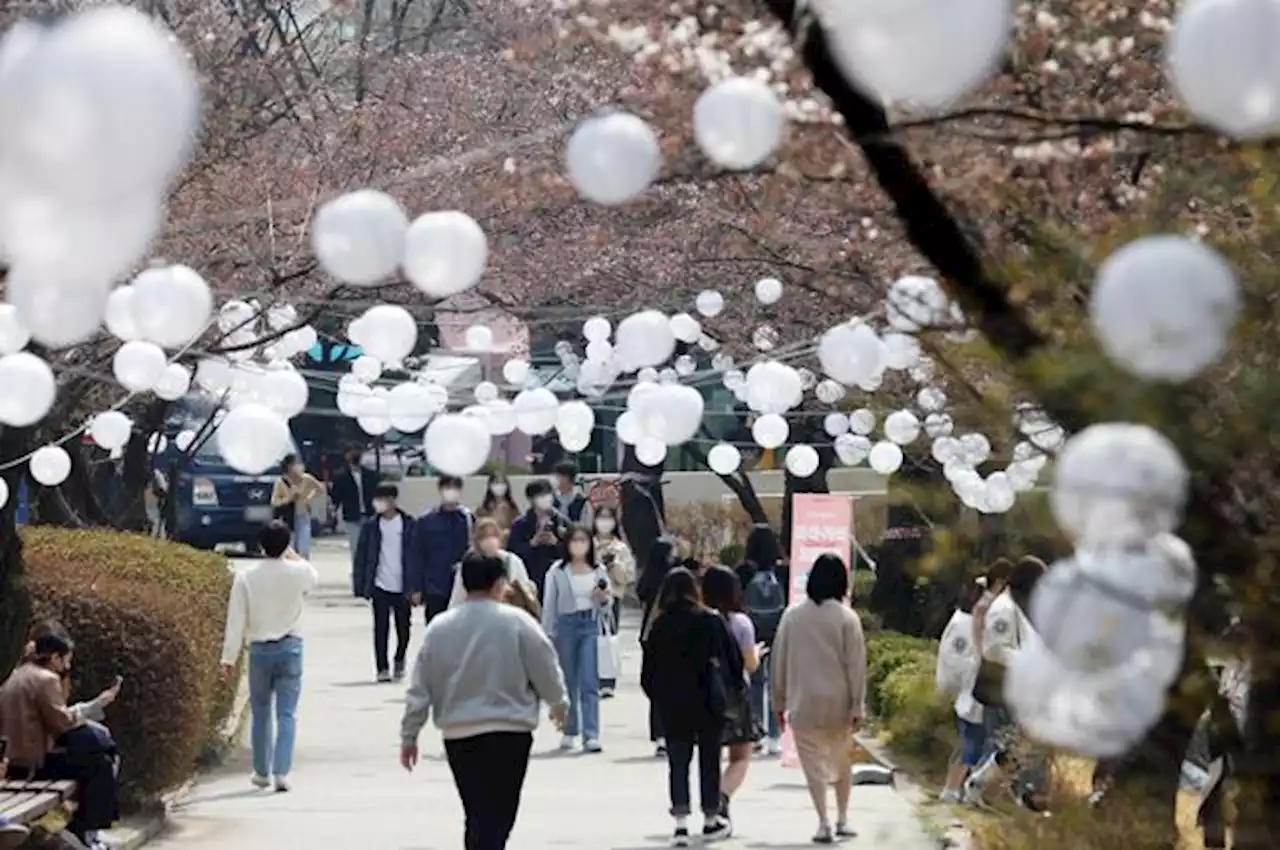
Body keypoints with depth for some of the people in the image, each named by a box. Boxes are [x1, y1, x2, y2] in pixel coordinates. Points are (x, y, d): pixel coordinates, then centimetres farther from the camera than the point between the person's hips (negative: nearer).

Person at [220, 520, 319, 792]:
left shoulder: (246, 578, -8)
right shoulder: (298, 573, -8)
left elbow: (236, 621, -7)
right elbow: (314, 579, 19)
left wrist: (229, 658, -2)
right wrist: (293, 555, 23)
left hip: (260, 650, 1)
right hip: (290, 647, -1)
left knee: (260, 712, 15)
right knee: (287, 713, 0)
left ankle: (262, 772, 23)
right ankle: (281, 772, -11)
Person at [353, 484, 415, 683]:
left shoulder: (408, 524, -2)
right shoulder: (371, 526, 1)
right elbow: (361, 557, 2)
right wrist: (360, 585, -4)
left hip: (402, 586, -1)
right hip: (380, 586, 1)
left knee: (403, 628, 6)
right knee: (381, 629, 1)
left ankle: (399, 661, 31)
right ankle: (382, 668, 9)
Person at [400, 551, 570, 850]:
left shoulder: (440, 627, 3)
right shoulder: (516, 623, -6)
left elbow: (420, 688, 4)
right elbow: (546, 671, 0)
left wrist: (409, 735, 13)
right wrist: (560, 707, 19)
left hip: (458, 735, 3)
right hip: (509, 734, -3)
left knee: (478, 818, 11)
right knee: (497, 817, -1)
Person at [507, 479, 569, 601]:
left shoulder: (562, 522, 4)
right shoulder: (520, 524, 2)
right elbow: (512, 550, -5)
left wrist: (556, 543, -15)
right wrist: (532, 543, -15)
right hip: (530, 579, -1)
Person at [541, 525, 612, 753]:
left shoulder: (599, 571, 7)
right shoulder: (557, 572, 1)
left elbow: (606, 606, 13)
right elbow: (549, 605, 4)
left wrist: (603, 599, -9)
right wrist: (548, 635, 1)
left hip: (590, 625, 0)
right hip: (566, 625, 0)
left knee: (590, 682, -8)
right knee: (568, 682, 8)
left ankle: (591, 735, -13)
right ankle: (569, 732, 21)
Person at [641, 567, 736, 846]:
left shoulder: (660, 626, -4)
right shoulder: (711, 621, -7)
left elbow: (648, 673, -2)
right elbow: (734, 661, -2)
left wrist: (660, 699, 11)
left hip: (673, 707, 0)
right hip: (710, 705, 0)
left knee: (678, 763, 4)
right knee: (710, 760, 12)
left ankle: (681, 821, -8)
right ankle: (711, 820, 21)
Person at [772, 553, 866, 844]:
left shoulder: (792, 615, -2)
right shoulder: (846, 617, -8)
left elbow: (779, 660, 3)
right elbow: (856, 664, -8)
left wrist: (779, 701, 12)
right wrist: (858, 706, -3)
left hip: (803, 703, 0)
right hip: (838, 703, 0)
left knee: (814, 763, 4)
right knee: (842, 760, 19)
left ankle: (824, 823, -6)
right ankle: (842, 819, 22)